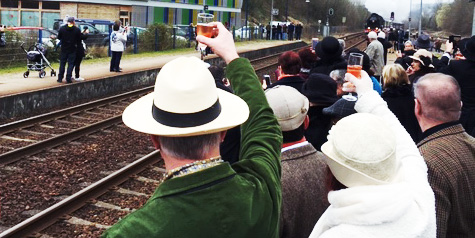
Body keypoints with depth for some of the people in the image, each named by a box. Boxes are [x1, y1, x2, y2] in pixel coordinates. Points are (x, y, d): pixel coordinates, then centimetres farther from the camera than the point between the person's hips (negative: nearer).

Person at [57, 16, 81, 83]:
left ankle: (60, 78, 13)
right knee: (70, 64, 3)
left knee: (62, 63, 11)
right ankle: (68, 79, -1)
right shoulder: (77, 30, -7)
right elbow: (79, 40, -3)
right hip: (72, 50, -2)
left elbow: (59, 37, 6)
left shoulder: (62, 28, -3)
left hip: (64, 49, 2)